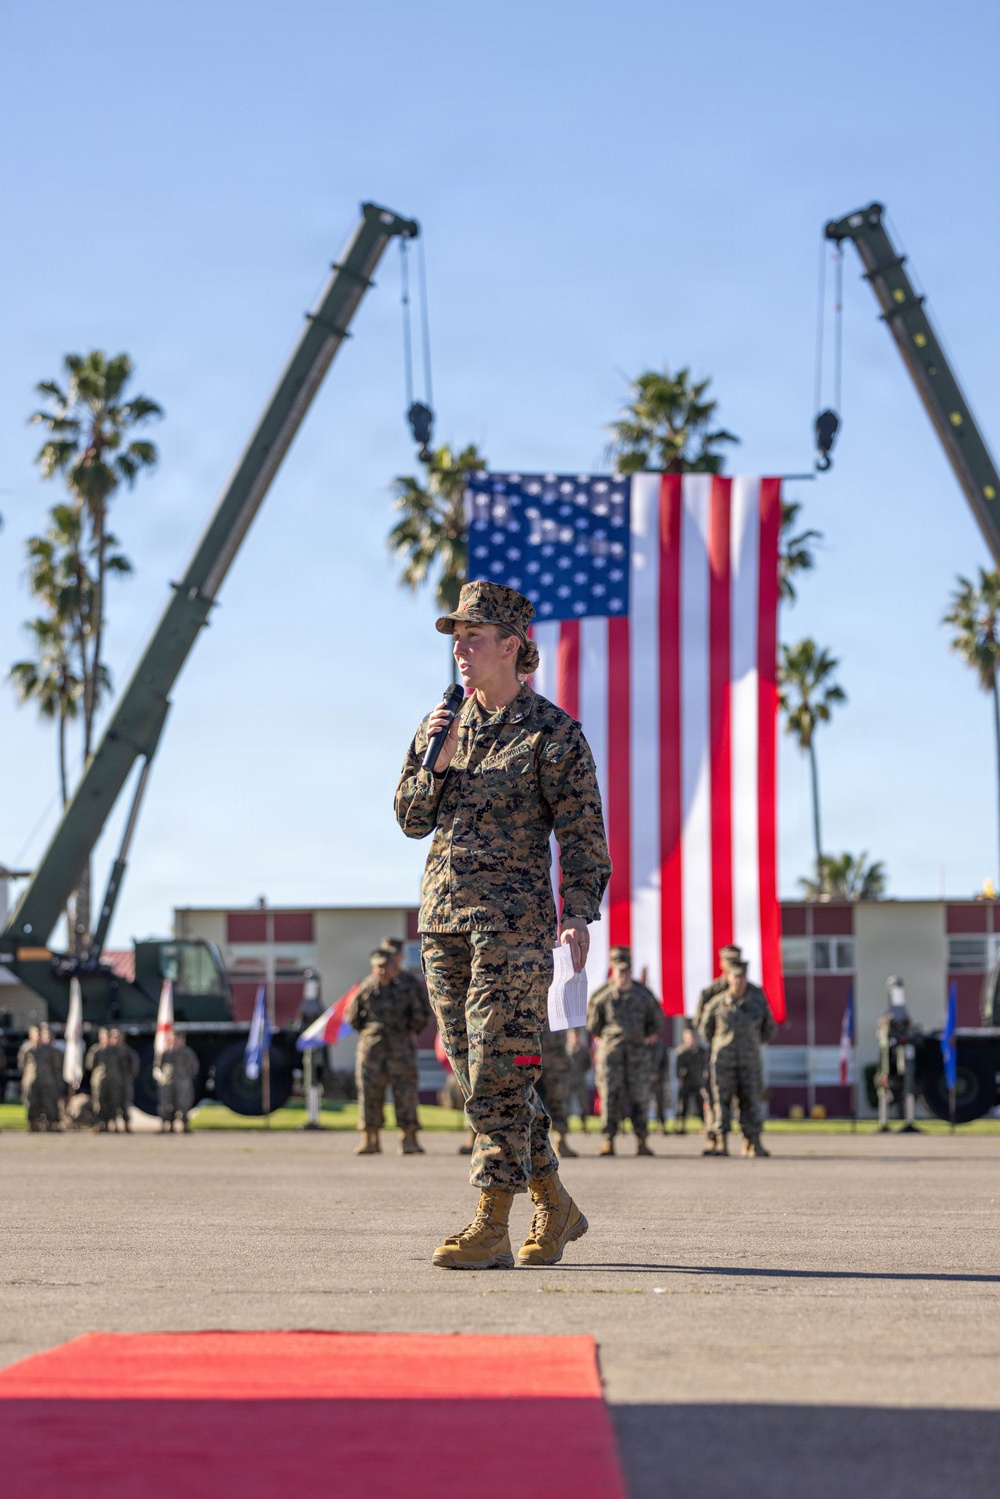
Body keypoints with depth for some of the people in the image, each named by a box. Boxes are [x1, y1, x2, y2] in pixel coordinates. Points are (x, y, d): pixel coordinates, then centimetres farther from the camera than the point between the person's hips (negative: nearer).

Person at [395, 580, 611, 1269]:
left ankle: (492, 1227, -10)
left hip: (514, 920, -7)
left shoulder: (552, 732, -2)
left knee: (499, 1073, -11)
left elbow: (583, 831, -4)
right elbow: (411, 819, 15)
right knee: (480, 1075, 9)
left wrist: (579, 912, -15)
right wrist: (435, 763, -2)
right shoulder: (443, 725, 15)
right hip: (444, 916, 7)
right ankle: (555, 1205, 22)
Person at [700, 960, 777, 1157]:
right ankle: (720, 1144, -1)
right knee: (722, 1099, -3)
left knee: (750, 1100, 0)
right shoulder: (718, 1002, -1)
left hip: (750, 1060, 1)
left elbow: (770, 1029, 15)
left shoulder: (758, 1001, 1)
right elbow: (706, 1026, 16)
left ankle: (753, 1143, 4)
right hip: (723, 1059, 0)